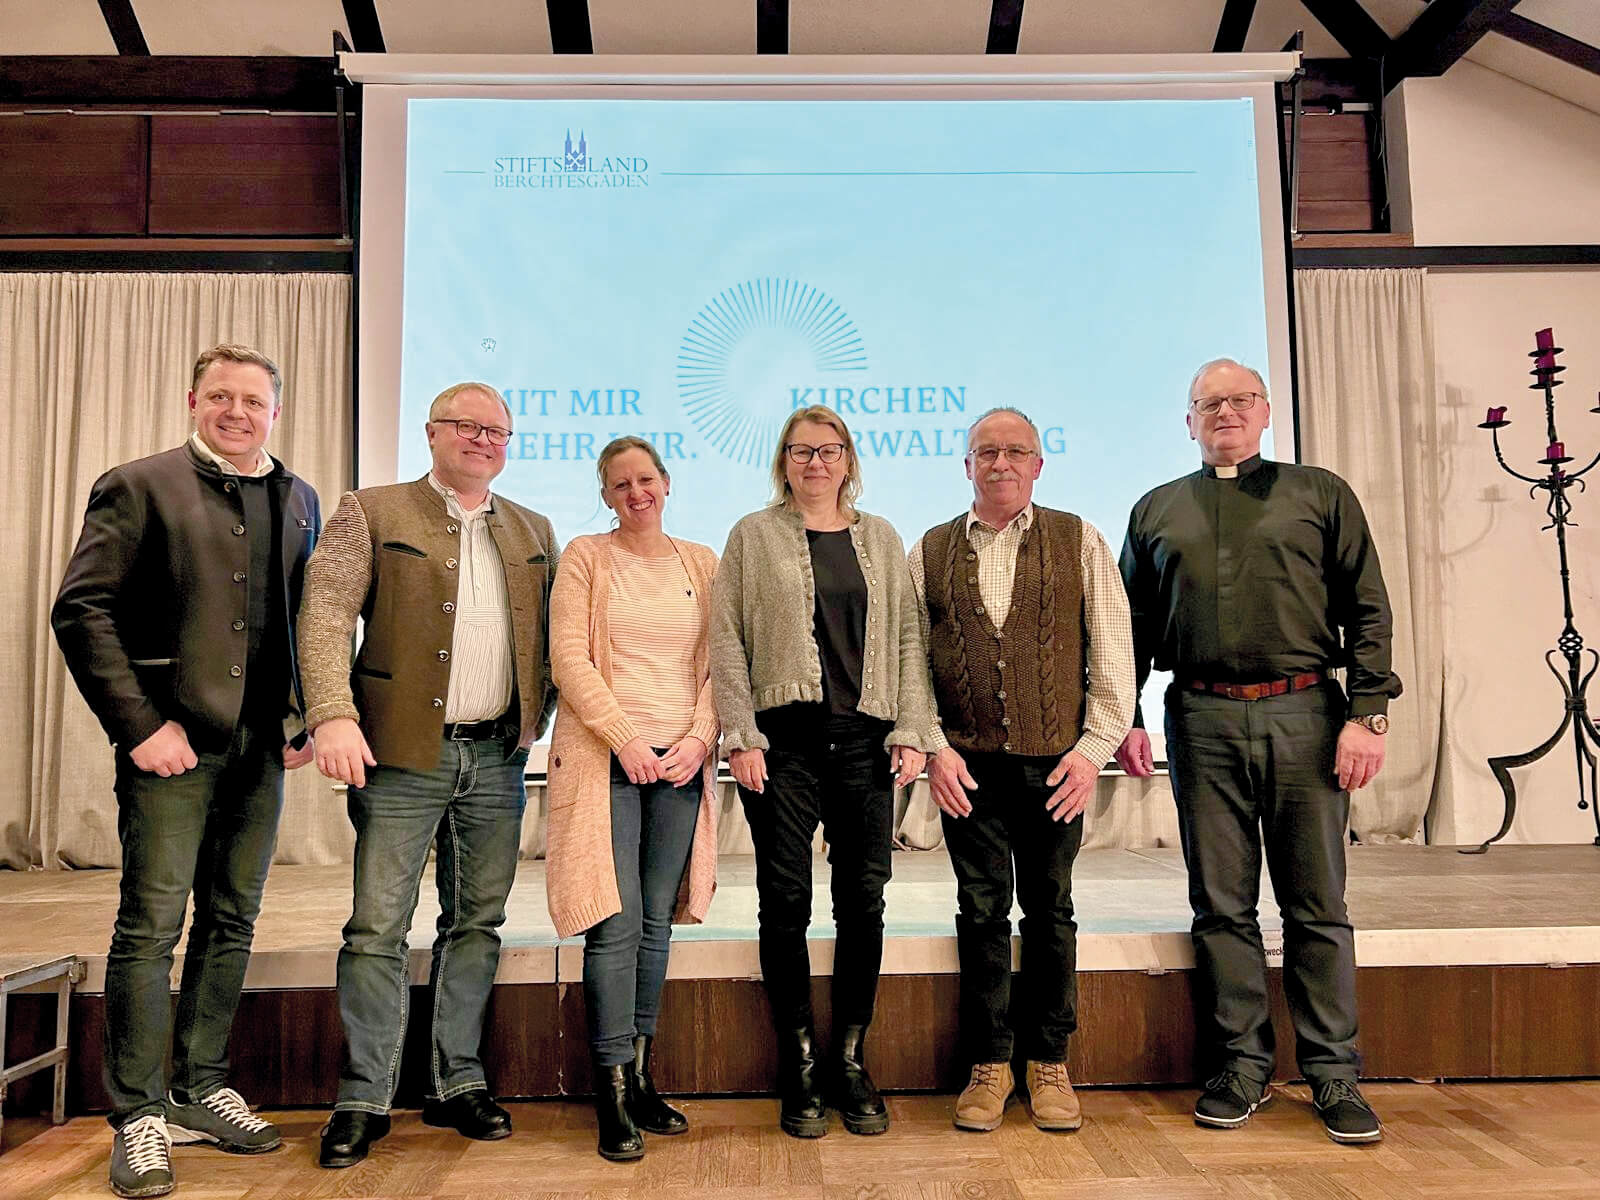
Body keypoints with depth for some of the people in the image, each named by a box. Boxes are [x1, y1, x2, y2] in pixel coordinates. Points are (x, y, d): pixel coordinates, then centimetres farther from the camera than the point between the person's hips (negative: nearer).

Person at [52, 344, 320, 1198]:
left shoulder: (298, 501, 12)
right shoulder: (137, 487, -2)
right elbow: (80, 610, -8)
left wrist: (307, 715, 4)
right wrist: (138, 725, -13)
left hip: (261, 744, 5)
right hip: (173, 741, -5)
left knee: (231, 923, 12)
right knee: (151, 925, -1)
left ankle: (200, 1091, 26)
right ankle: (140, 1117, 12)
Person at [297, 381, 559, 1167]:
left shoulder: (534, 532, 15)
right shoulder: (372, 513, 2)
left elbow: (555, 633, 17)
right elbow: (325, 614, -8)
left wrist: (539, 715, 3)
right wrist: (333, 715, -21)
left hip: (497, 757, 4)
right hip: (402, 754, -4)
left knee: (477, 923, 11)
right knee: (379, 927, 0)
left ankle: (457, 1085, 23)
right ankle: (363, 1100, 13)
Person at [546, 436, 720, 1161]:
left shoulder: (701, 563, 12)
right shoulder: (584, 557, 3)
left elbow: (720, 663, 9)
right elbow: (567, 656, -4)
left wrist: (699, 738, -6)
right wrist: (626, 738, -12)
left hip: (682, 762, 3)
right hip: (605, 759, -3)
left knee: (657, 923, 7)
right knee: (616, 924, -6)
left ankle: (639, 1075, 19)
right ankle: (613, 1094, 3)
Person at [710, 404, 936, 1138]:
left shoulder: (881, 539, 14)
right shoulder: (753, 537, 7)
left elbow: (906, 638, 10)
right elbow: (726, 638, 1)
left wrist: (912, 729, 1)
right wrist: (740, 737, -7)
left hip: (863, 740, 2)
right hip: (783, 740, -2)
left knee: (863, 903, 4)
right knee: (785, 904, 2)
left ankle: (851, 1063, 19)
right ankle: (799, 1070, 15)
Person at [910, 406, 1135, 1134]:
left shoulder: (1078, 541, 5)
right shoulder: (930, 552, 8)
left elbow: (1112, 650, 2)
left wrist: (1095, 745, -6)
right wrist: (932, 747, -4)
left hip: (1057, 762, 0)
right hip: (967, 765, 1)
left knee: (1050, 912, 9)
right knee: (981, 912, 6)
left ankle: (1049, 1063, 23)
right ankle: (989, 1064, 20)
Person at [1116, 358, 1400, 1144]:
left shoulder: (1320, 494, 10)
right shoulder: (1157, 512, 15)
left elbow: (1367, 610, 4)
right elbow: (1133, 627, 14)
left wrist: (1367, 712, -6)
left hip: (1304, 712, -1)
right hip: (1202, 720, 1)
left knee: (1316, 904, 4)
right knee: (1222, 906, 6)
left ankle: (1334, 1074, 16)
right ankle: (1242, 1066, 17)